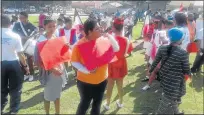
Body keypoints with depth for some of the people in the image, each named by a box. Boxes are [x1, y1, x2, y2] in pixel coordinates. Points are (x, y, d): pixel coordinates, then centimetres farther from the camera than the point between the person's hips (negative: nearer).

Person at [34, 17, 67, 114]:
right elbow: (37, 61, -17)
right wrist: (52, 69, -23)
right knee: (48, 96, 13)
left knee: (57, 94, 20)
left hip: (59, 71, 5)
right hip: (48, 73, -5)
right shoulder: (41, 41, -15)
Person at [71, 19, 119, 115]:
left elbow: (116, 49, -1)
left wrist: (110, 37, -14)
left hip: (101, 80, 5)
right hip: (85, 81, -4)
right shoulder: (80, 44, -17)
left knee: (97, 103, 21)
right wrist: (86, 70, -27)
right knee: (85, 104, 13)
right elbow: (74, 61, -15)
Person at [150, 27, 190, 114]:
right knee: (168, 104, 9)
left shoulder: (162, 49, -10)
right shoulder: (183, 53, -23)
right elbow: (186, 70, -12)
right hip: (175, 83, -6)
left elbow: (155, 62, 1)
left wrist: (150, 70, 19)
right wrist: (189, 74, 11)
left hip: (165, 79, 7)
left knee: (171, 99, 30)